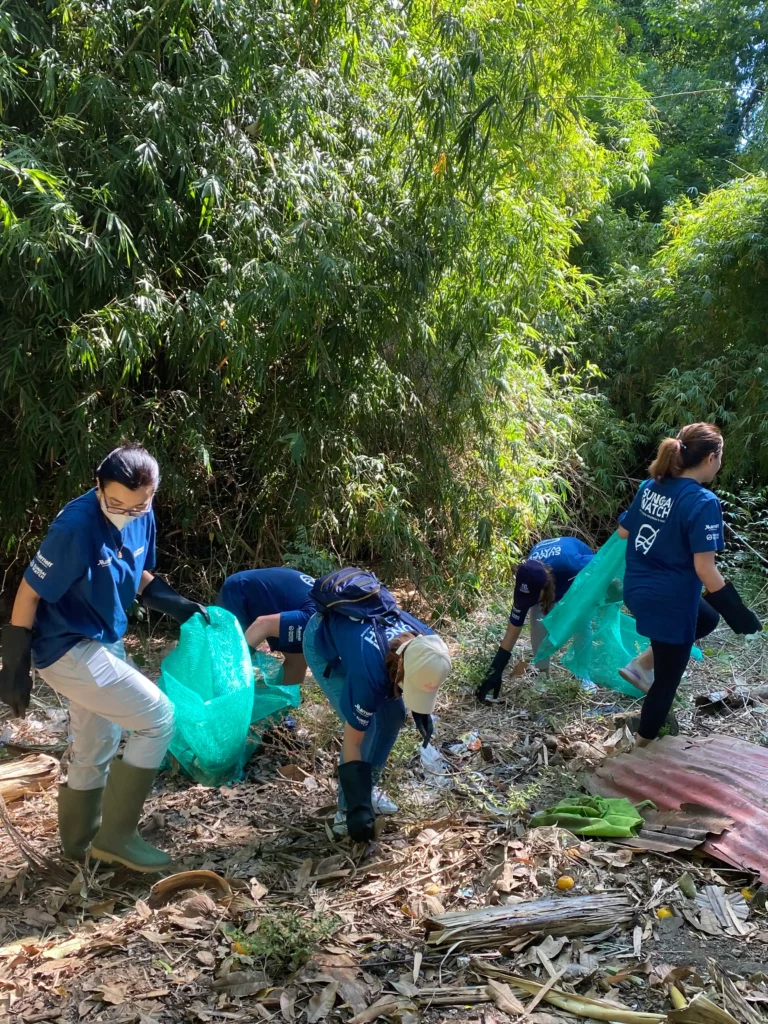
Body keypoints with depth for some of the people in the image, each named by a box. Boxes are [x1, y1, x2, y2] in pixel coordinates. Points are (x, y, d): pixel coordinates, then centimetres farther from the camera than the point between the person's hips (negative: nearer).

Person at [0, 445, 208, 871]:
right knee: (158, 717, -10)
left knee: (95, 750, 21)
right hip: (67, 649, -8)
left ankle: (79, 841, 42)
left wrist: (178, 605, -4)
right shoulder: (76, 526, -27)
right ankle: (115, 835, 3)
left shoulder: (142, 517, -4)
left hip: (103, 642, 8)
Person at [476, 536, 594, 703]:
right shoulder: (528, 585, -35)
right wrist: (495, 672, -32)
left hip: (581, 573, -2)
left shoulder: (570, 564, -48)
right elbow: (513, 629, -29)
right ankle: (543, 672, 3)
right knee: (538, 619, -14)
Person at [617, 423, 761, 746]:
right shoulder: (703, 502, -21)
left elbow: (622, 532, 12)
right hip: (669, 602, -7)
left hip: (637, 591, 8)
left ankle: (643, 664, 24)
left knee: (707, 619, 32)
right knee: (666, 682, 12)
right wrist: (738, 613, -15)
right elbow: (704, 568, -23)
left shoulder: (651, 486, 1)